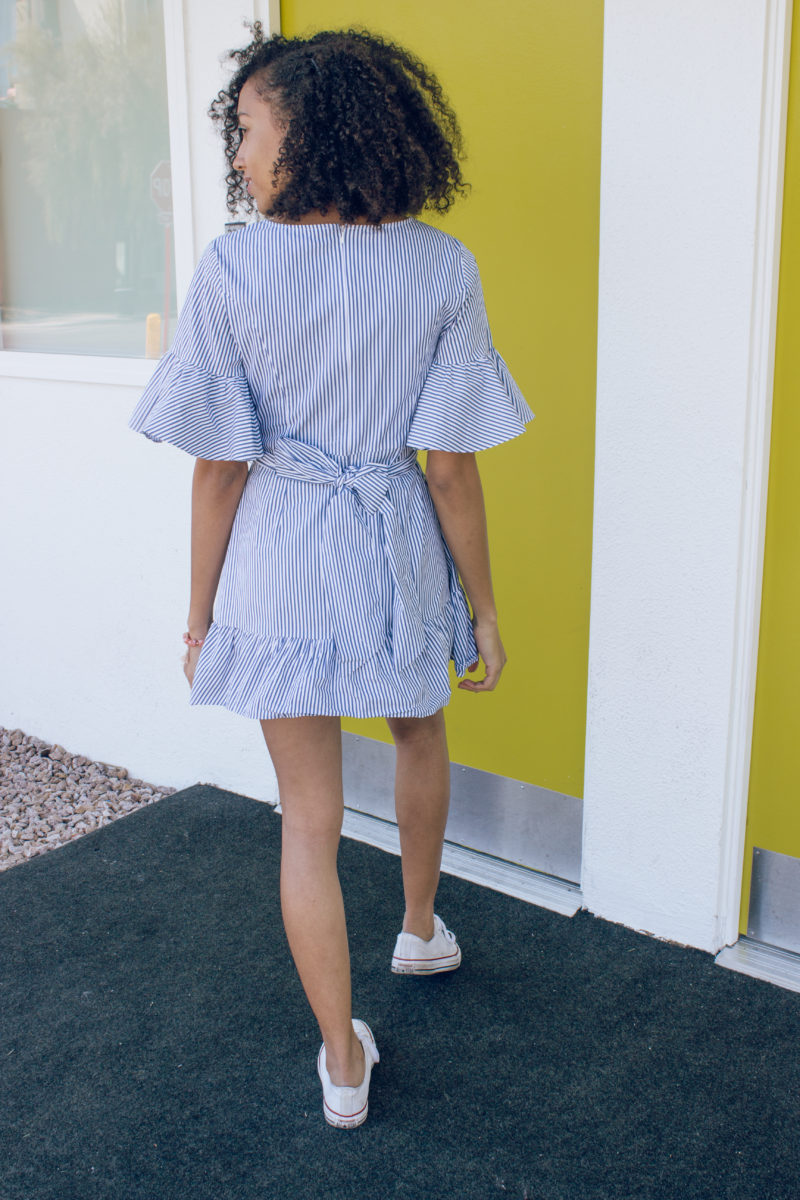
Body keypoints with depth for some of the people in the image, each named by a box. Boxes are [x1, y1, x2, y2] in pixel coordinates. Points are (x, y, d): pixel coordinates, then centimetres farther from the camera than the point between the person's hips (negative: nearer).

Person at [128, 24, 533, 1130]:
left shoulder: (232, 270, -12)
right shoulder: (440, 269, -9)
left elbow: (220, 467, -9)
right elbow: (450, 467, -10)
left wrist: (202, 613, 3)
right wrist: (484, 611, 1)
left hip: (281, 561, -1)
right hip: (399, 550, 2)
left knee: (309, 818, 10)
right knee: (421, 738, 31)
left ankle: (343, 1063, 23)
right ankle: (421, 930, 52)